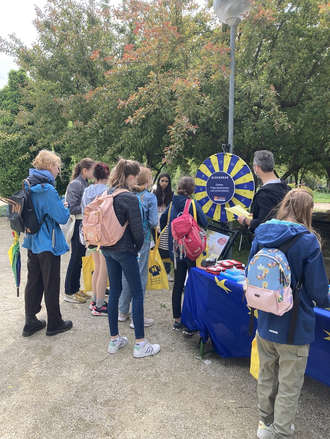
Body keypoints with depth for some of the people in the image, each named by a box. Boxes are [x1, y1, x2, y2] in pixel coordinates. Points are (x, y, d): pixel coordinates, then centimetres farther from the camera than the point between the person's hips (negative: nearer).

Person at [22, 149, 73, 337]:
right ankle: (54, 324, 20)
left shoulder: (29, 186, 6)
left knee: (33, 282, 15)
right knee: (51, 285, 5)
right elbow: (63, 217, -19)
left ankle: (31, 323, 26)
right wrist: (65, 208, 1)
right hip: (48, 244, -8)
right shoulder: (47, 190, -21)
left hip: (32, 242, 8)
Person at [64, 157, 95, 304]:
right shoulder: (75, 184, -15)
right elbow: (72, 208, -20)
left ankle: (76, 289, 27)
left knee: (80, 257, 15)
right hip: (77, 225, -9)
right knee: (76, 258, 0)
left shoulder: (85, 183, 11)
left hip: (84, 224, 9)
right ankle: (69, 293, 12)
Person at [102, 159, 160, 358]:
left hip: (108, 249, 8)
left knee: (114, 292, 14)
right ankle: (140, 344, 9)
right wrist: (137, 248, 1)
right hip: (124, 250, -8)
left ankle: (114, 340, 24)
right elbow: (137, 229, -16)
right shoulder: (130, 198, -16)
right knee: (137, 294, 3)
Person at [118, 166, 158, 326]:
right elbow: (153, 222, -12)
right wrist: (154, 226, 8)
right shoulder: (150, 197, -9)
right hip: (142, 240, -5)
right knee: (140, 276, 2)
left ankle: (123, 311, 28)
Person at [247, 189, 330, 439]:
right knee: (289, 385, 14)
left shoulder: (261, 235, -4)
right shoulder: (308, 241, -18)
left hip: (265, 322, 5)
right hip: (294, 325, -5)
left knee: (266, 377, 24)